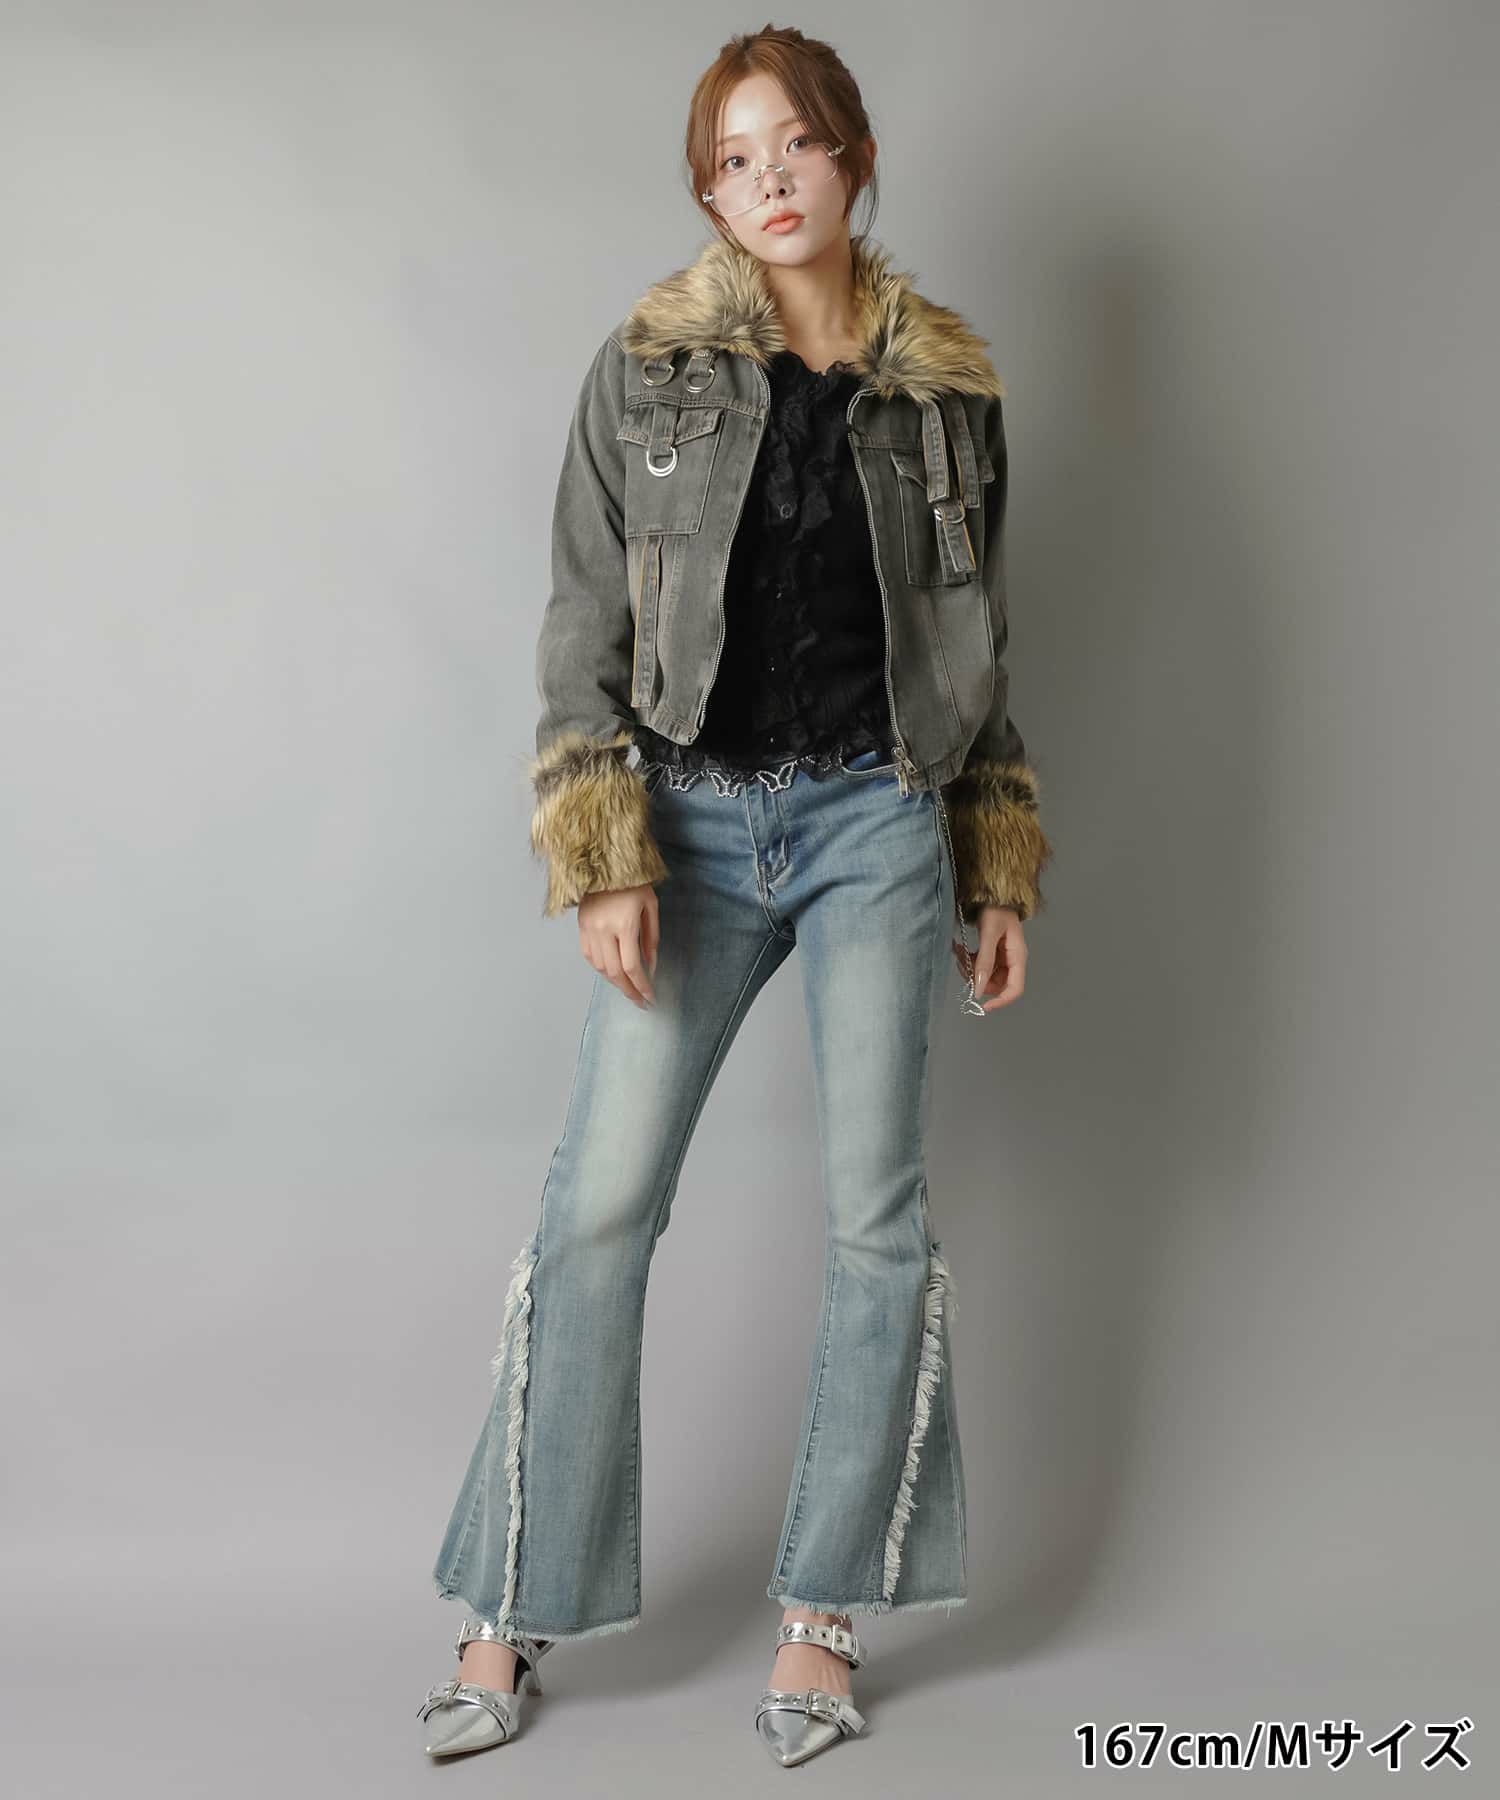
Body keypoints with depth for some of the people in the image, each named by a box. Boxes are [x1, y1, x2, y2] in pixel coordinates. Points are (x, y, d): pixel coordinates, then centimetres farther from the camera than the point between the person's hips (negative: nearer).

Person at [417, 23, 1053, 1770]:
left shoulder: (945, 384, 6)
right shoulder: (646, 366, 1)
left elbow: (977, 646, 12)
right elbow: (583, 633, 0)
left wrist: (1002, 873, 10)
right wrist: (603, 860, -10)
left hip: (879, 820, 1)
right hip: (695, 819, -1)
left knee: (875, 1215, 2)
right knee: (599, 1203, -2)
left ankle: (822, 1618, 18)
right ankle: (510, 1620, 11)